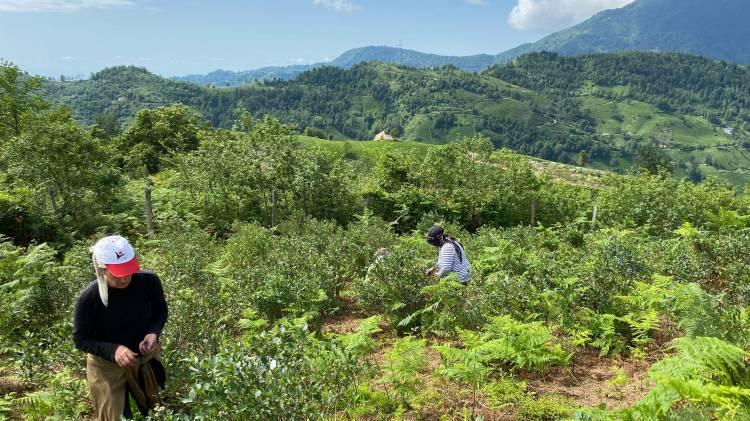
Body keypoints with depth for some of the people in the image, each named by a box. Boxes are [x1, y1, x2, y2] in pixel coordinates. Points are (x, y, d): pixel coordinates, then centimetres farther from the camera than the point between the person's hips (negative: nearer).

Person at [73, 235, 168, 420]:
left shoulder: (149, 281, -21)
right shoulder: (89, 298, -27)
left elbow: (161, 310, -3)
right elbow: (80, 339, -15)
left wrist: (154, 332, -23)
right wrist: (112, 350, -31)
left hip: (146, 356, 3)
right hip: (106, 364, -3)